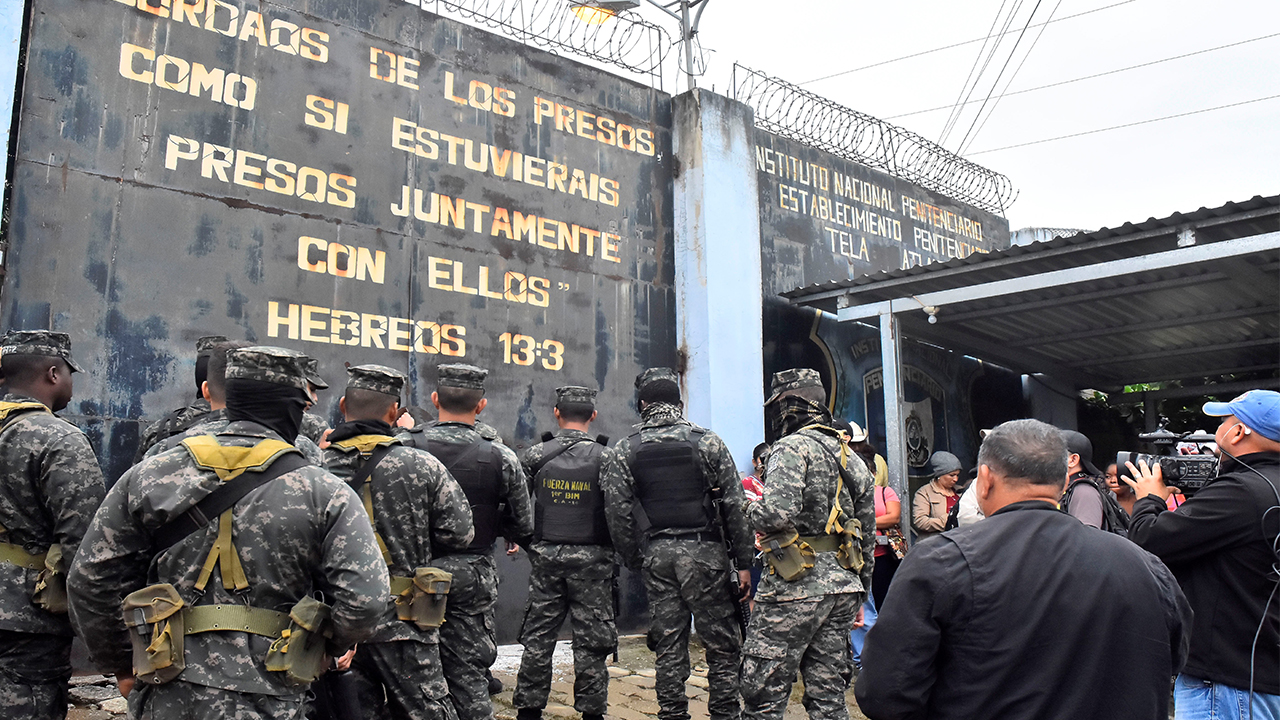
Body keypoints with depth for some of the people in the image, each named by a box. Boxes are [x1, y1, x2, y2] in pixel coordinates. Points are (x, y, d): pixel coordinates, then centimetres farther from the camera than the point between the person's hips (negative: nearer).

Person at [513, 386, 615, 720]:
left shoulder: (535, 455, -1)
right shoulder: (605, 458, -7)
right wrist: (615, 552, 7)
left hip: (546, 558, 2)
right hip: (591, 560, -2)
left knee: (537, 637, 10)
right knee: (590, 641, 6)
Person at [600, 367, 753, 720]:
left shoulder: (623, 450, 4)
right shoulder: (708, 441, 0)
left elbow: (618, 513, 0)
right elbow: (734, 506, -2)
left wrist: (634, 559, 11)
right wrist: (744, 562, 2)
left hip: (656, 554, 2)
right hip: (705, 552, -2)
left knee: (668, 645, 10)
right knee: (722, 643, 6)